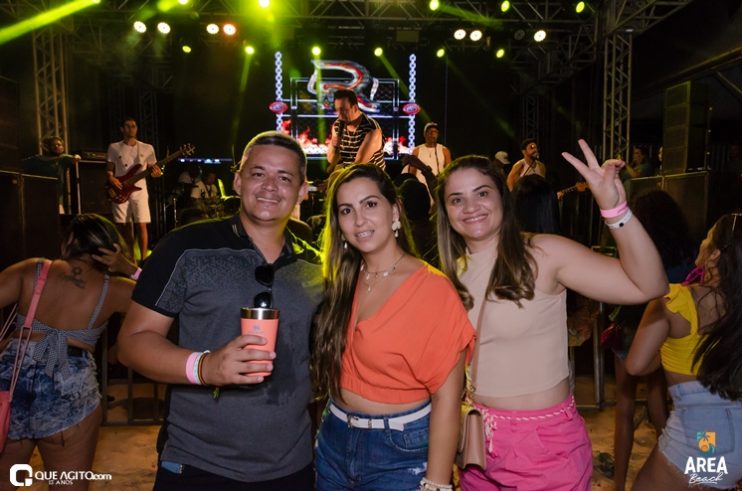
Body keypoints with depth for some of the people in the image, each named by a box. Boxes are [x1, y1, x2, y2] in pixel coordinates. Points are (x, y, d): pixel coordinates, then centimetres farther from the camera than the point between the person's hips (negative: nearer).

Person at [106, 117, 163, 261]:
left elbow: (153, 168, 10)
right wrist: (111, 178, -10)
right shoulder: (114, 147, 8)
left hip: (139, 191, -1)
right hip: (120, 191, 1)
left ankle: (143, 258, -5)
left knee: (141, 225, -9)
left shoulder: (147, 148, 8)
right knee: (125, 226, 4)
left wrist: (156, 172, -13)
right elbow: (109, 169, 11)